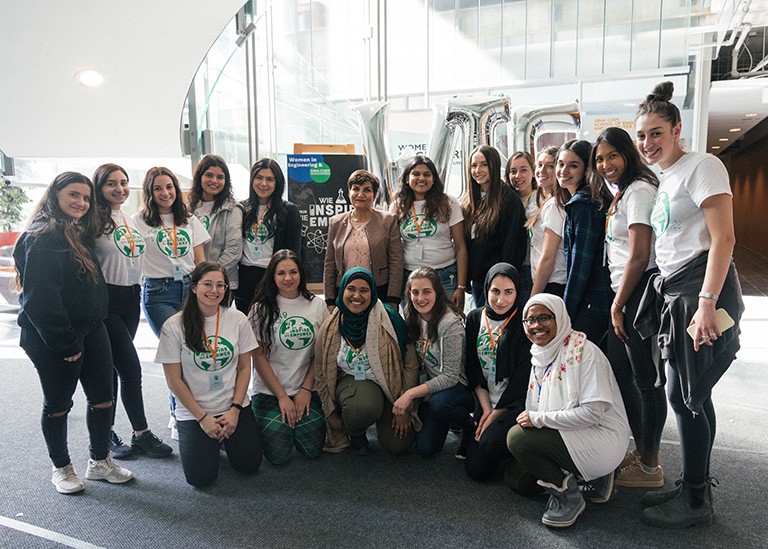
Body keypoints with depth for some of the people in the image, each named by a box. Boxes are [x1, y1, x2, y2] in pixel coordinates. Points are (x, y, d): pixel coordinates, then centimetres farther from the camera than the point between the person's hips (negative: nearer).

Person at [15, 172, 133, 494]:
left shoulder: (78, 234, 13)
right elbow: (40, 298, -22)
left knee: (102, 397, 10)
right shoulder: (41, 238, -16)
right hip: (54, 338, -8)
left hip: (91, 330, 8)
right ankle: (61, 468, 27)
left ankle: (100, 462, 26)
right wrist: (65, 344, -20)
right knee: (58, 404, 9)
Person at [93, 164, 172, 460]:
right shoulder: (95, 219, -9)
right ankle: (142, 434, 4)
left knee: (113, 366, 12)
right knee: (131, 367, -8)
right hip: (106, 299, -7)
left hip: (131, 298, 7)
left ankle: (108, 432, 22)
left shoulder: (130, 220, 14)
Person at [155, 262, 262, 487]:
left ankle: (223, 437, 25)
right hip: (193, 412, -2)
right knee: (200, 477, -12)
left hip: (234, 407, 2)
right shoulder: (174, 327, -11)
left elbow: (244, 367, 2)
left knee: (249, 466, -5)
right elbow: (174, 380, -8)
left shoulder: (237, 319, -4)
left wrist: (235, 409, -8)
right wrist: (203, 418, -10)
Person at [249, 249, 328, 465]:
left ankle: (295, 423, 22)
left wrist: (306, 389, -4)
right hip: (269, 391, -2)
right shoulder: (262, 308, -5)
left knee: (313, 450, -9)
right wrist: (282, 396, -9)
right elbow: (258, 358, -6)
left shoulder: (317, 305, 2)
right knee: (278, 454, -12)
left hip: (307, 390, 2)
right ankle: (260, 420, 19)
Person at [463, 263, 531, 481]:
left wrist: (495, 415, -11)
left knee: (490, 443, -29)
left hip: (516, 403, -4)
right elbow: (473, 369, 5)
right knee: (476, 470, -4)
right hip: (486, 402, 5)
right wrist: (486, 408, -4)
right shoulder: (475, 318, 5)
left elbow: (522, 377, -12)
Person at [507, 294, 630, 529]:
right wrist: (529, 418, -9)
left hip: (601, 438, -9)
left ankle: (569, 497, -3)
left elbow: (593, 412, -24)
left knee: (518, 437, -22)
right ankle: (592, 477, 16)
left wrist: (539, 419, -21)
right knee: (518, 479, 9)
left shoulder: (584, 351, -17)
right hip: (565, 436, 9)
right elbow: (535, 410, 11)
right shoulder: (540, 355, 6)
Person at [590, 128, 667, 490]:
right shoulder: (620, 195, 19)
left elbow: (638, 257, -17)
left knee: (646, 379, 0)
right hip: (624, 295, 10)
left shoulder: (638, 191, -11)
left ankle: (650, 467, 13)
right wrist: (616, 303, 14)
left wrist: (617, 305, -13)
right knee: (620, 374, 15)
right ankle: (642, 450, 29)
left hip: (640, 293, -10)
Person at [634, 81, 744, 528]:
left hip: (702, 289, -8)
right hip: (673, 290, 8)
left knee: (686, 396, -5)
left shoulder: (701, 166, -8)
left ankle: (696, 502, 10)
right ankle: (695, 488, 24)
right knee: (689, 395, 12)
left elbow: (724, 238, -16)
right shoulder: (663, 179, 18)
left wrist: (706, 302, -23)